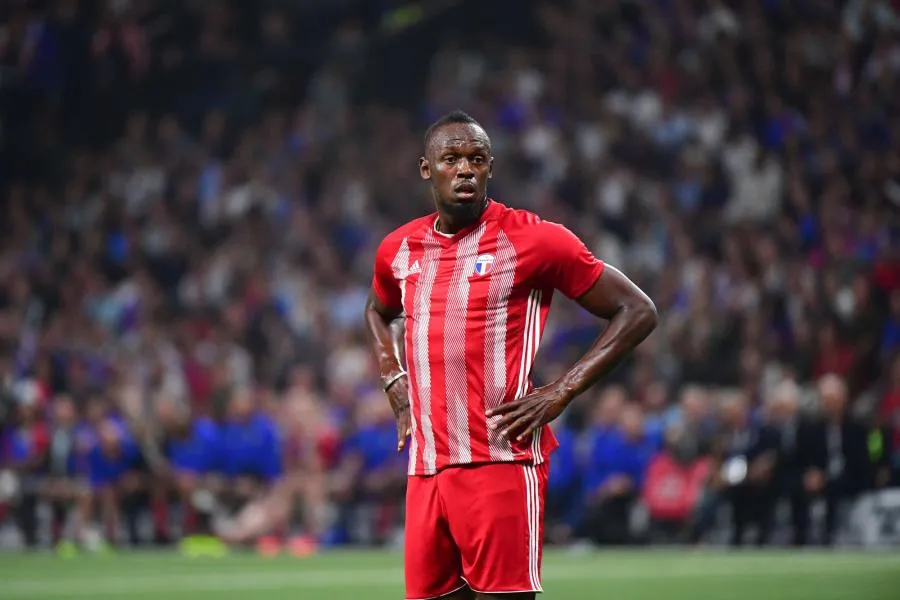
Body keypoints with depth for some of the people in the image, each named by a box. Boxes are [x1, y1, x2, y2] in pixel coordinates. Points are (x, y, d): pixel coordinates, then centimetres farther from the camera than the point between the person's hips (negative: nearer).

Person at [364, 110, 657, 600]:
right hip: (425, 469, 5)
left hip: (503, 463, -5)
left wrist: (559, 394, -8)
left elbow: (637, 311, -1)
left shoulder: (533, 239, -4)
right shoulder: (398, 250, 13)